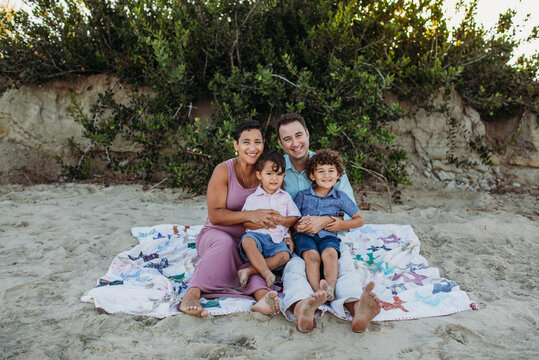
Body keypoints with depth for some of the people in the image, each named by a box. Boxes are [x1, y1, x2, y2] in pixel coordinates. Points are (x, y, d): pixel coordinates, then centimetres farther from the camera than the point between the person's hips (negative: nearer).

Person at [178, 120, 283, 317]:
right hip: (216, 234, -2)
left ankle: (262, 296, -52)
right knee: (225, 243, -36)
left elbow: (278, 213, 7)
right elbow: (215, 216, -15)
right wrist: (250, 215, -29)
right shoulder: (224, 170, -10)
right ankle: (192, 294, -41)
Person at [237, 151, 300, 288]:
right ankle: (267, 273, -40)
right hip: (257, 234, -1)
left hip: (277, 239, 2)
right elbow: (245, 222, 3)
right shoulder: (252, 198, 9)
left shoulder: (285, 197, 16)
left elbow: (294, 219, 11)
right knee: (247, 241, -37)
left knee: (284, 255, -30)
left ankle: (249, 271, -31)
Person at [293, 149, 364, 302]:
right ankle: (317, 292, -40)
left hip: (328, 236, 0)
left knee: (329, 253, -33)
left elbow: (359, 220, 15)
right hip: (305, 235, 0)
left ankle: (330, 289, -40)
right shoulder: (302, 196, 10)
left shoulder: (340, 198, 10)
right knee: (312, 255, -31)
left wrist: (341, 224, -3)